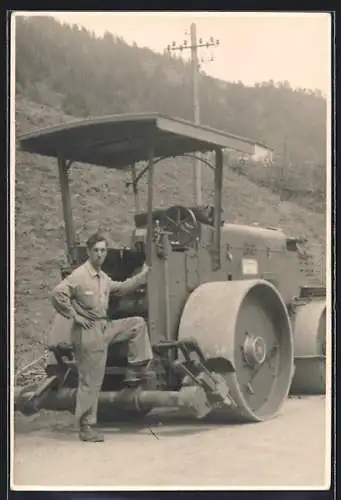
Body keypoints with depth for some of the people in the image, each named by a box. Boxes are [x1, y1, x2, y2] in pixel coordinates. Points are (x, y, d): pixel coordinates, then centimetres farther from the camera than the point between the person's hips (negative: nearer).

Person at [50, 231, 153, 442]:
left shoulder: (103, 278, 11)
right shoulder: (80, 276, -16)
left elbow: (120, 288, 29)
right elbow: (57, 294, -23)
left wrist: (142, 276, 24)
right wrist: (75, 315, -18)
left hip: (106, 327, 9)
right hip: (89, 332, -9)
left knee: (137, 323, 13)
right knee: (91, 381, -4)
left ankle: (135, 372, 12)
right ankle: (86, 427, 5)